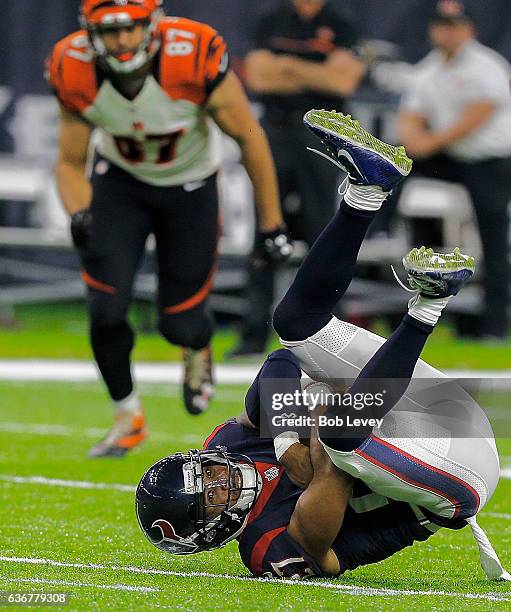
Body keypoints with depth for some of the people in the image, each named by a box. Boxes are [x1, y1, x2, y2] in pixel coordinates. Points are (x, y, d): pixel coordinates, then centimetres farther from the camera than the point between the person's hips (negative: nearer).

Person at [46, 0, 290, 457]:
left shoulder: (196, 58, -34)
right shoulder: (76, 72, -25)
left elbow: (249, 137, -19)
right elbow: (71, 163, -10)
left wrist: (271, 225, -11)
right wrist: (79, 215, -32)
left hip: (190, 187, -1)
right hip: (119, 182, 1)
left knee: (180, 324, 0)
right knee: (106, 310, -14)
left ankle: (198, 350, 41)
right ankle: (129, 418, 13)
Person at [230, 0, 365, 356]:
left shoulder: (340, 29, 4)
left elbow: (344, 81, -10)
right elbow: (258, 76, -2)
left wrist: (287, 65, -8)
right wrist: (319, 77, -6)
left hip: (322, 137, -2)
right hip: (275, 133, 2)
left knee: (322, 236, -1)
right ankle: (255, 334, 2)